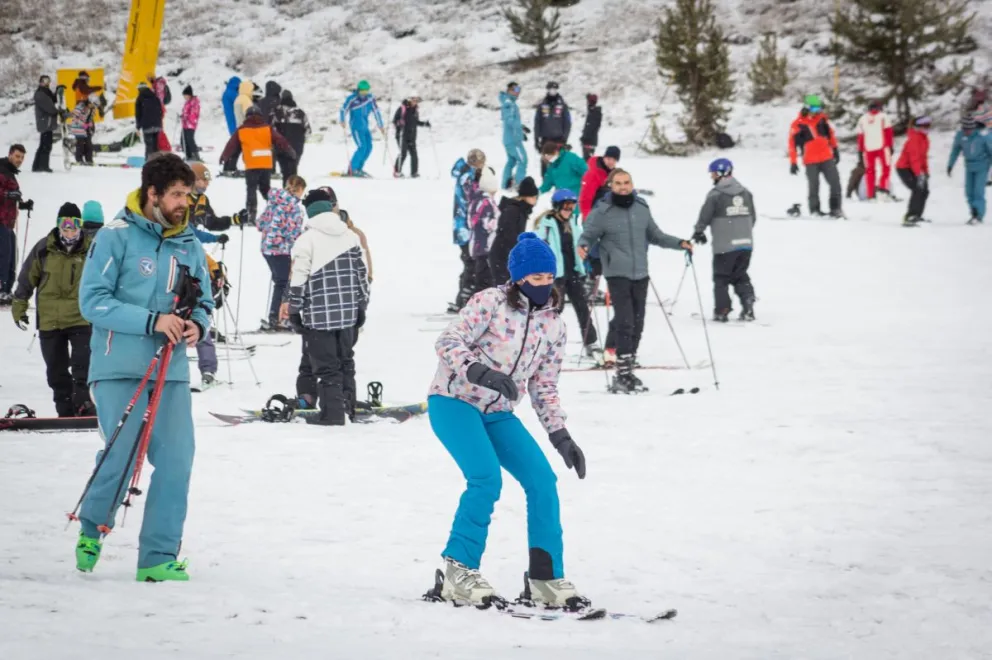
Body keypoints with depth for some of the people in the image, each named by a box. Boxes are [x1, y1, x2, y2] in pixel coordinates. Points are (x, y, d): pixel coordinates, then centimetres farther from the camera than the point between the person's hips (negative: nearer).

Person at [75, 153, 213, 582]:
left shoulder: (190, 245, 10)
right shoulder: (116, 237, -6)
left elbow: (202, 303, 18)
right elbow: (93, 301, -11)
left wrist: (197, 325, -7)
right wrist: (153, 321, -19)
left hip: (171, 370, 5)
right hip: (120, 369, -5)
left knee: (176, 461, -4)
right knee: (122, 454, -9)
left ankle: (158, 557, 4)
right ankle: (92, 527, 20)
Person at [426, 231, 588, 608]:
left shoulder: (554, 326, 7)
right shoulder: (490, 303, -11)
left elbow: (544, 387, 13)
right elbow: (448, 342, -17)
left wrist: (560, 436, 4)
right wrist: (481, 372, -34)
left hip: (498, 414, 6)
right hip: (454, 402, -6)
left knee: (542, 481, -7)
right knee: (486, 478, -26)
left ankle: (546, 579, 2)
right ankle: (459, 572, -15)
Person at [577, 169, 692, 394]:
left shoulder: (641, 208, 8)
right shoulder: (602, 212, -6)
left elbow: (655, 235, 18)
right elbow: (588, 235, -4)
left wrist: (679, 243, 9)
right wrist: (583, 246, -26)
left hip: (640, 274, 5)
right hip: (617, 274, -5)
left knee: (637, 324, 9)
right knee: (625, 322, -13)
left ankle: (627, 370, 19)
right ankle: (623, 374, -10)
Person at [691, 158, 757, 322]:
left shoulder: (715, 194, -11)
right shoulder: (746, 193, 8)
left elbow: (705, 216, -6)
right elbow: (753, 217, 15)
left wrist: (698, 232, 11)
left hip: (724, 246, -5)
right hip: (746, 243, 5)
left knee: (721, 278, 7)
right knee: (741, 276, 15)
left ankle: (722, 310, 5)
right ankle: (748, 307, 2)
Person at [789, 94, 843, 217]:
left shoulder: (822, 118, 3)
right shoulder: (798, 124, -10)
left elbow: (830, 133, 17)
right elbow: (792, 144, -8)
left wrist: (835, 149, 19)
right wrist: (793, 162, -8)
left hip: (827, 157, 4)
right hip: (811, 161, -4)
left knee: (835, 182, 1)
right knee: (814, 185, 0)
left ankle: (835, 208, 9)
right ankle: (814, 209, 14)